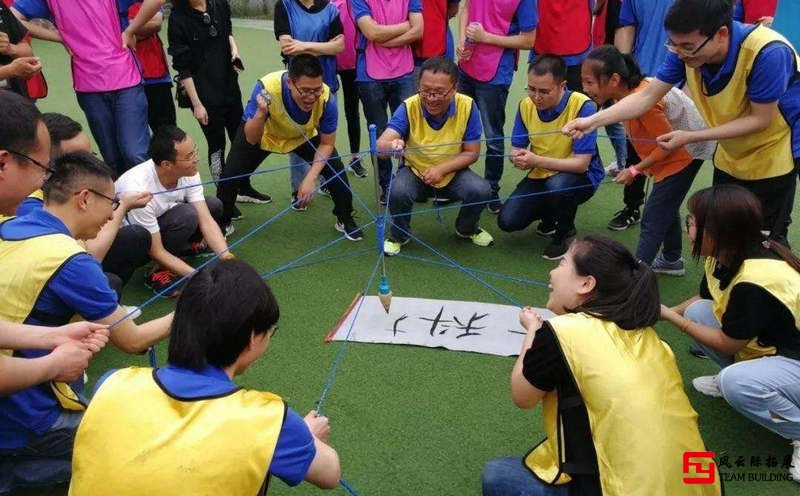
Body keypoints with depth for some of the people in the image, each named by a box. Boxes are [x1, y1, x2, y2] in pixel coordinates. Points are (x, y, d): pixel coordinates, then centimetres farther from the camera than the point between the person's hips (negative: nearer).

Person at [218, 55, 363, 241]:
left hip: (304, 136, 1)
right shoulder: (267, 88, -40)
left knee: (335, 168, -14)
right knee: (231, 174, -10)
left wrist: (311, 178, -29)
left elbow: (326, 144, -18)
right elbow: (251, 140, -33)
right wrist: (261, 113, -52)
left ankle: (345, 219, 11)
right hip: (264, 134, -1)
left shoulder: (326, 98, -35)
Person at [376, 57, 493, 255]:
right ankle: (399, 235, 3)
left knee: (481, 190, -25)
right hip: (415, 171, -1)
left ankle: (467, 229, 11)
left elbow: (472, 153, -10)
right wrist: (391, 145, -58)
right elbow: (382, 143, -33)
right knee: (398, 191, -32)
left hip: (452, 173, 1)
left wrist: (441, 169, -24)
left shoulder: (467, 107, -17)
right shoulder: (409, 107, -21)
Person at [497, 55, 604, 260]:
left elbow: (581, 163, -26)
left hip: (581, 176, -4)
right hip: (540, 176, 5)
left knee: (557, 185, -39)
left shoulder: (582, 106, -24)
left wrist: (537, 161, -35)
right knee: (507, 221, -13)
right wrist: (518, 158, -24)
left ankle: (566, 232, -6)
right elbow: (516, 148, 1)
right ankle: (549, 216, 20)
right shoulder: (526, 105, -8)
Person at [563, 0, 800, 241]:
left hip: (773, 154, -5)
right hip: (731, 156, 5)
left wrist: (690, 137, -30)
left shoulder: (767, 53, -34)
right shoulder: (686, 49, -19)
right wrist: (593, 121, -28)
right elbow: (646, 97, -15)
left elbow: (760, 119, -26)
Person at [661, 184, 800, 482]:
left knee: (737, 382, -35)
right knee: (698, 311, -3)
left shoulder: (755, 283, -33)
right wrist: (670, 311, -4)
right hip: (771, 345, 9)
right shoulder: (726, 255, -7)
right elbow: (703, 300, 12)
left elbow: (728, 345, -19)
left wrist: (670, 317, -13)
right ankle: (732, 378, 14)